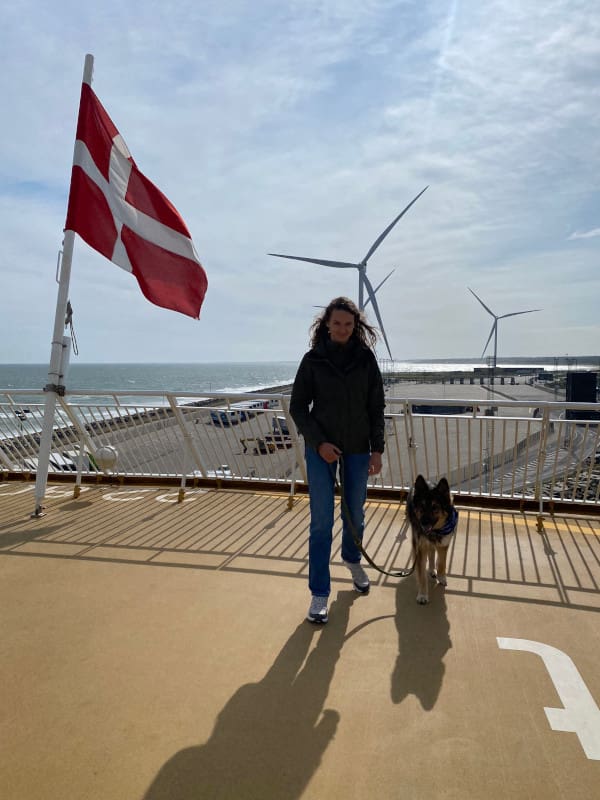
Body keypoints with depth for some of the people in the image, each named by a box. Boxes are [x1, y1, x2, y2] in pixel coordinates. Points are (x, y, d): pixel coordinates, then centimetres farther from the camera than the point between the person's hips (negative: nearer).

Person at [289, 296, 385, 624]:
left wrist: (377, 449, -2)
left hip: (357, 449, 2)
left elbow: (377, 407, 2)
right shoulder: (313, 359, -5)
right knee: (321, 522, -1)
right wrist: (319, 442, -12)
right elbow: (297, 407, -2)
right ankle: (319, 593, 10)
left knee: (355, 514, 16)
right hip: (321, 449, -2)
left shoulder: (365, 358, -1)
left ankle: (352, 559, 45)